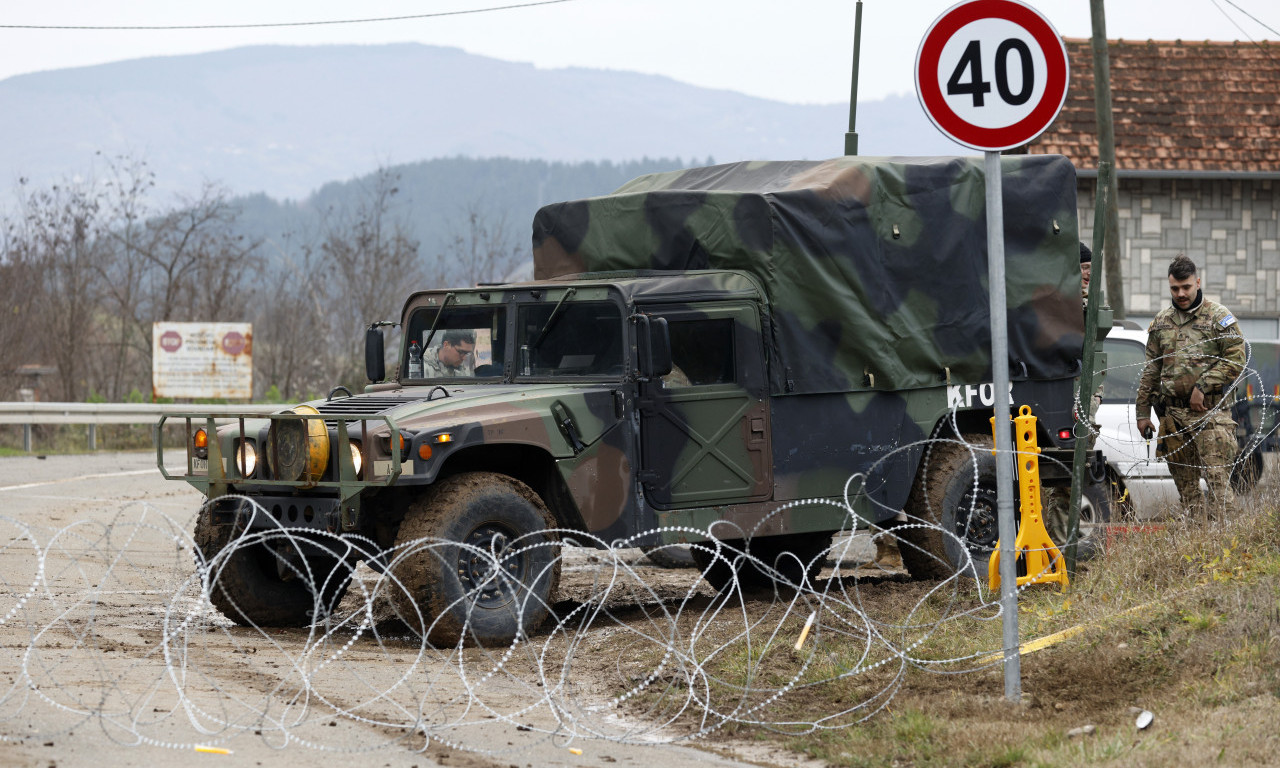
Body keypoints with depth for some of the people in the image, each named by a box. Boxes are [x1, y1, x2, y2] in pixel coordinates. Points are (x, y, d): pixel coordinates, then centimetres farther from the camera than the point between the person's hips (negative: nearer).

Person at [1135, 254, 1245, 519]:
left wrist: (1202, 387, -12)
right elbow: (1150, 371, 19)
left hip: (1210, 412, -5)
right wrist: (1143, 412, 15)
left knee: (1217, 478, -13)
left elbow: (1236, 359, -5)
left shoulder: (1219, 316, 1)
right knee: (1185, 484, 5)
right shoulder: (1161, 321, 15)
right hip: (1173, 414, 5)